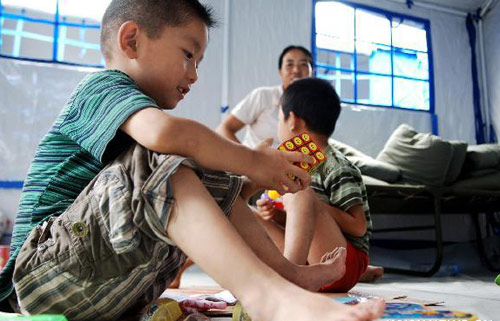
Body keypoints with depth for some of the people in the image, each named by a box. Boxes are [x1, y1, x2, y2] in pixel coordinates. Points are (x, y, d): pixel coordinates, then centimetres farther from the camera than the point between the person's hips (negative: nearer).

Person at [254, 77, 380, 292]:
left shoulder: (338, 169, -13)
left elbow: (359, 227, -18)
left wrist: (313, 202, -21)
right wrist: (276, 213, -3)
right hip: (304, 260, 9)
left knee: (299, 195, -29)